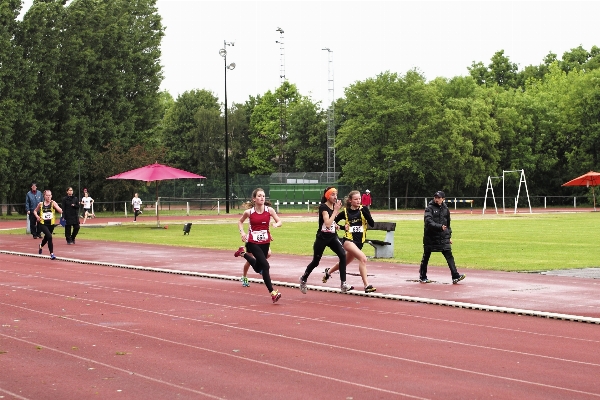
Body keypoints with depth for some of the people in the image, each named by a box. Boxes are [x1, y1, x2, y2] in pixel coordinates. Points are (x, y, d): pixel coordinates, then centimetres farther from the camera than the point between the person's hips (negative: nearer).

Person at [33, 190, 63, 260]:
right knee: (49, 236, -24)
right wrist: (37, 216, -2)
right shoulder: (41, 204, -1)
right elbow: (35, 211, 17)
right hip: (43, 223, -2)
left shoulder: (53, 203, -4)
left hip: (51, 224, 2)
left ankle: (40, 246, 58)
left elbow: (60, 211, -14)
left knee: (46, 238, 22)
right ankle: (52, 254, -19)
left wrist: (55, 205, -24)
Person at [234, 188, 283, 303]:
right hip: (253, 242, -4)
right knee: (265, 265, -19)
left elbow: (279, 221, 0)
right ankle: (273, 293, -17)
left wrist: (276, 224, -23)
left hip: (265, 242, 4)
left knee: (258, 269, 19)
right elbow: (240, 222, 10)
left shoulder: (269, 210, -5)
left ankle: (243, 252, 45)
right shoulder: (249, 212, -8)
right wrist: (242, 232, -6)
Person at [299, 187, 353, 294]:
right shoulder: (323, 207, -18)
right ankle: (303, 279, 36)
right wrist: (336, 210, -28)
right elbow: (327, 223, -31)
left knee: (343, 255, -16)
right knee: (315, 261, 8)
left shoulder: (334, 206, 4)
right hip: (322, 238, -6)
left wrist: (335, 225, 4)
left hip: (333, 237, 6)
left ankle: (343, 284, -16)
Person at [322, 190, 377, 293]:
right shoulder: (346, 212, -2)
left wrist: (365, 212, -21)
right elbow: (333, 222, 11)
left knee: (345, 262, 22)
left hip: (359, 242, 4)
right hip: (348, 240, -4)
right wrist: (343, 227, -5)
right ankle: (367, 285, -28)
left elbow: (372, 224, -10)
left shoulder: (363, 209, 1)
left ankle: (328, 271, 52)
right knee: (363, 258, -28)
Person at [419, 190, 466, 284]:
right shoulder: (429, 208, -5)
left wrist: (449, 236, 18)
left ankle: (455, 276, -13)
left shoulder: (445, 209, 12)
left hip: (443, 237, 4)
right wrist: (439, 226, -30)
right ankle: (422, 277, 20)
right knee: (426, 257, 6)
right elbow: (428, 222, -18)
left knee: (449, 255, -8)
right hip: (430, 237, -4)